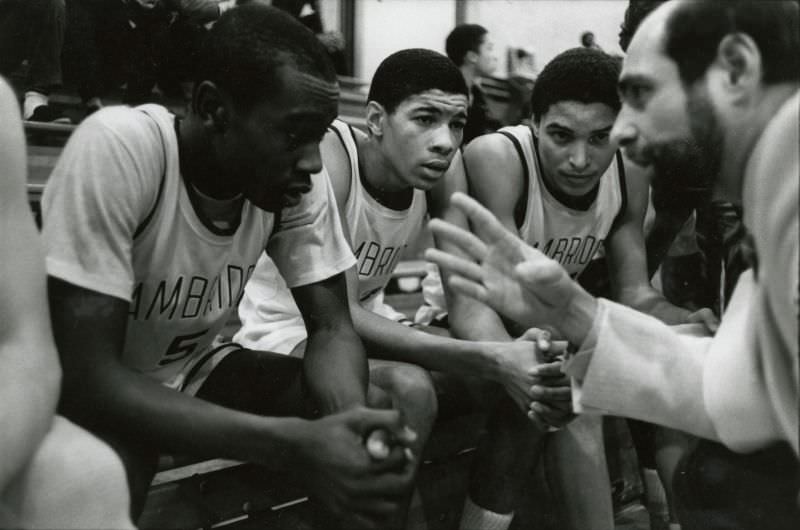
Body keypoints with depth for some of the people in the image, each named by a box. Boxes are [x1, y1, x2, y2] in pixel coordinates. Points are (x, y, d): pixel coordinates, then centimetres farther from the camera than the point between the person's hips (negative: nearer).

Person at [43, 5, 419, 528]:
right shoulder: (118, 149, -32)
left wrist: (355, 417, -34)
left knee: (398, 398, -14)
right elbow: (86, 376, -35)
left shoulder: (296, 177, -16)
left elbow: (331, 327, -10)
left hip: (188, 375, 5)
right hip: (80, 393, -4)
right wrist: (292, 443, -43)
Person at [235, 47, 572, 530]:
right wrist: (490, 359, -38)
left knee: (525, 383, -8)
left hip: (367, 326, 7)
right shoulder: (328, 157, -26)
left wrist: (511, 353, -32)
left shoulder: (440, 166, -8)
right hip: (286, 334, -6)